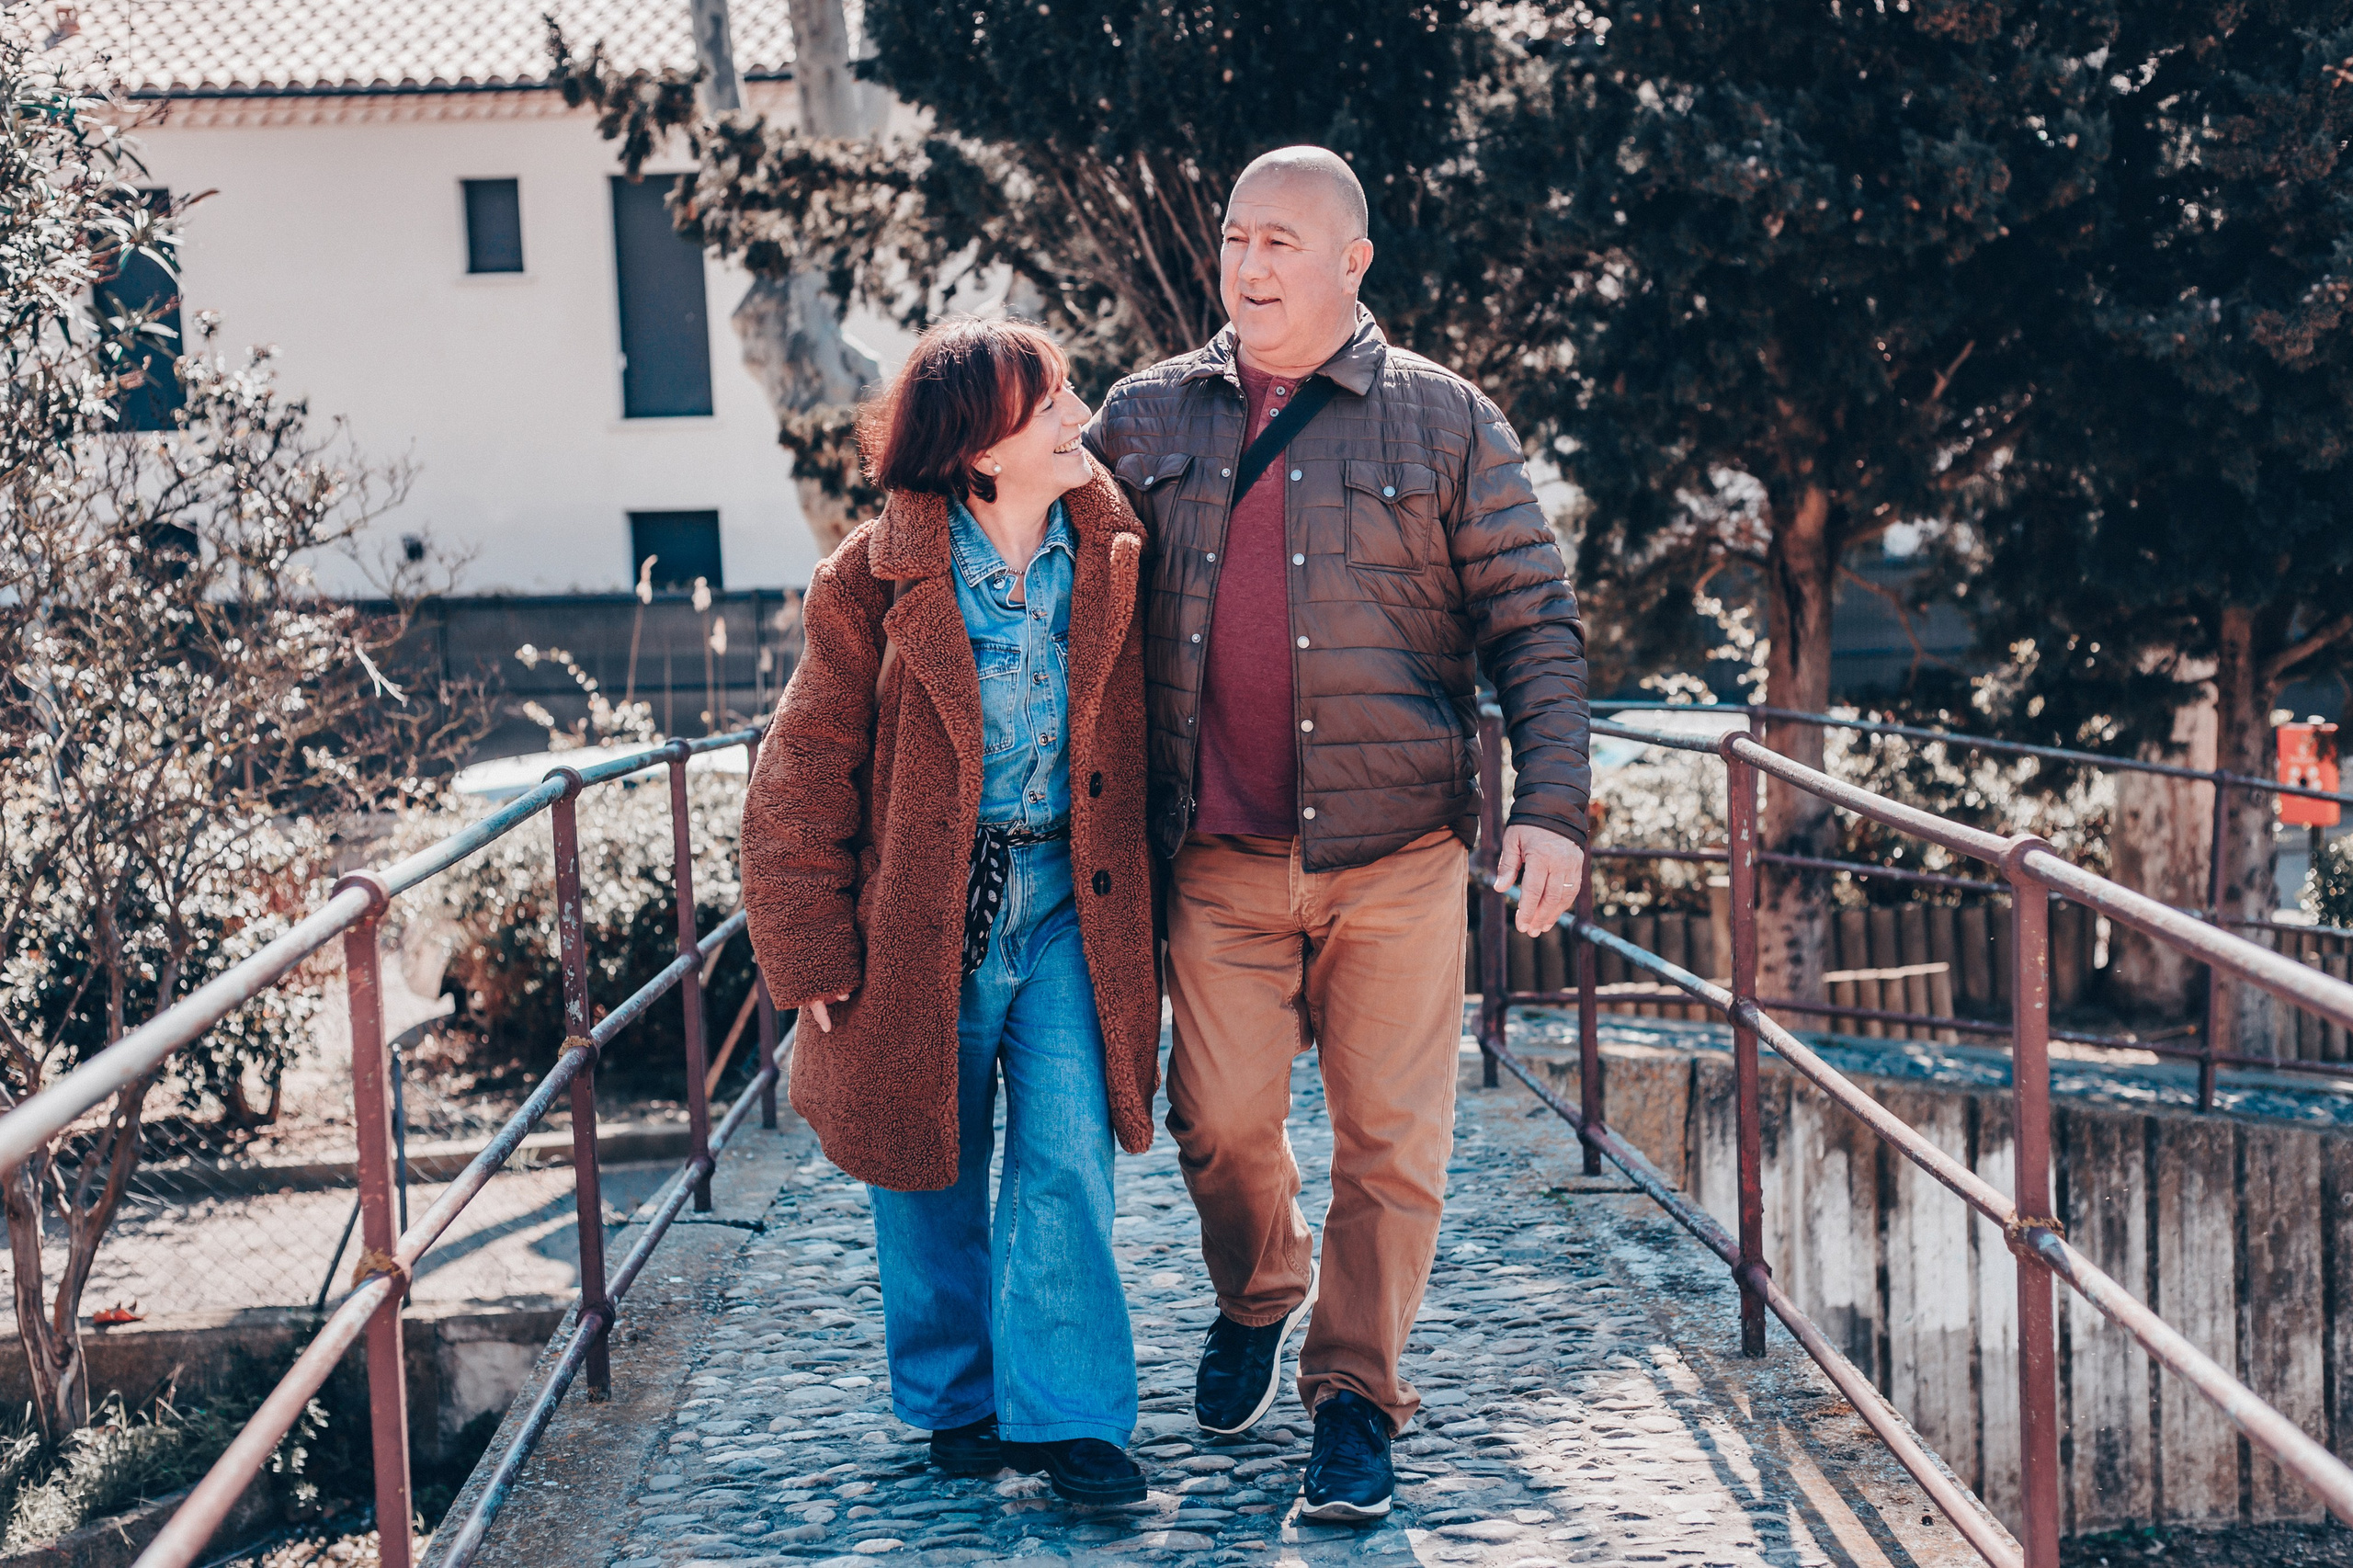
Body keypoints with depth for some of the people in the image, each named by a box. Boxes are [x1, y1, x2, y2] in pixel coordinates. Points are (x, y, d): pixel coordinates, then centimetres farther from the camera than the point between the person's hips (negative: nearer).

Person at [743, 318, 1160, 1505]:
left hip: (1070, 906, 1)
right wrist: (814, 951, -6)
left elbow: (1142, 736, 8)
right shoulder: (880, 579, -10)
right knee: (931, 1172, 11)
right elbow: (806, 770, -5)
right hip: (923, 917, -1)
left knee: (1067, 1161, -5)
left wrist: (1139, 908, 4)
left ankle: (1066, 1413, 5)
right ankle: (957, 1399, 28)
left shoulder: (1113, 556, -2)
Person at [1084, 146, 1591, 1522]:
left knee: (1392, 1138, 0)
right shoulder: (1146, 419, 9)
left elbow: (1534, 621, 1)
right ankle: (1255, 1302, 35)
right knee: (1223, 1121, 6)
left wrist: (1552, 805, -10)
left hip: (1396, 850, -2)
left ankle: (1357, 1393, 15)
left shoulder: (1443, 420, 3)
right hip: (1219, 855, 2)